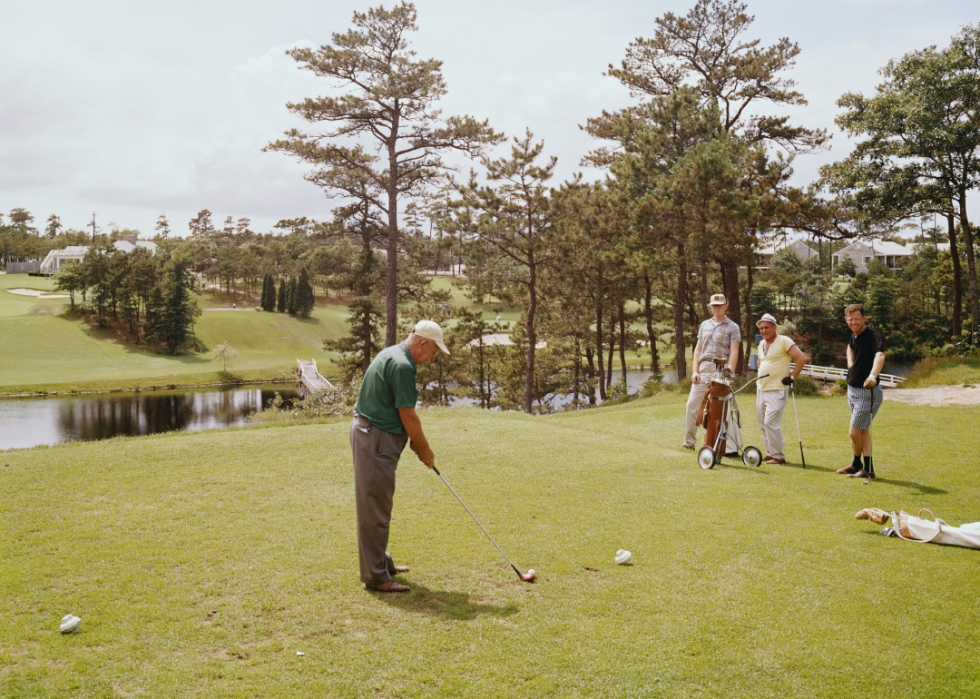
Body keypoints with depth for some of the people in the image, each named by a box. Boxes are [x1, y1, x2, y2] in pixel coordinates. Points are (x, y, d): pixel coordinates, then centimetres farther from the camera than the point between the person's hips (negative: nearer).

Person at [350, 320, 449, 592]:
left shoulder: (391, 354, 13)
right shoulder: (402, 366, -20)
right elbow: (408, 416, -17)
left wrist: (417, 443, 14)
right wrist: (425, 449, -4)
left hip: (368, 432, 11)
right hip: (377, 439, -11)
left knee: (377, 506, 20)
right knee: (375, 509, -4)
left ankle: (380, 561, 32)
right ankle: (375, 576, 3)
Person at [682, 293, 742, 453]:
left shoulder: (732, 327, 2)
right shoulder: (704, 325, 16)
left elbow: (734, 352, -6)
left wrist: (729, 372, -20)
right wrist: (695, 371, 5)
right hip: (703, 368, 5)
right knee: (692, 404, 5)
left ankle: (731, 447, -3)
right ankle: (689, 441, 19)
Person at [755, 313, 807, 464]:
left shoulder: (783, 341, -11)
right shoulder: (761, 344, 14)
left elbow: (802, 358, -16)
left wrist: (792, 378, -15)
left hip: (777, 391, -8)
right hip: (761, 390, 8)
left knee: (770, 424, -13)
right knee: (762, 424, 10)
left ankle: (778, 456, -2)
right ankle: (770, 453, 20)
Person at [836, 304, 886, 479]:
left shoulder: (873, 335, -19)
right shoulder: (854, 336, 8)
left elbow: (880, 355, -39)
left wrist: (873, 375, -57)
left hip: (867, 392, -9)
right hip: (853, 390, 9)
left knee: (854, 432, -3)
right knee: (863, 431, 15)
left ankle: (857, 464, 18)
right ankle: (868, 468, 23)